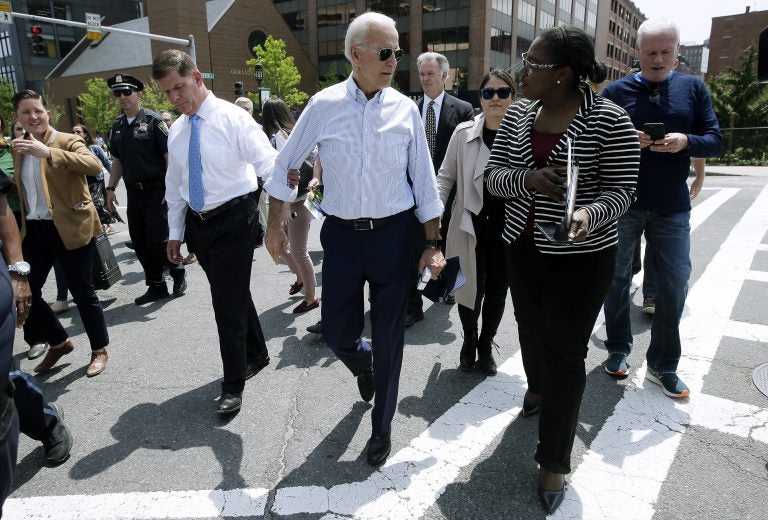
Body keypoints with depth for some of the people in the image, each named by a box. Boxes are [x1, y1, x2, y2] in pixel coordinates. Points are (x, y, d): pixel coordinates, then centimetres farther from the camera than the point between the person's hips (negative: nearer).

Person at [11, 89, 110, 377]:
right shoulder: (18, 148, 12)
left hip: (70, 229, -6)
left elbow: (95, 165, -29)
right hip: (34, 230, 6)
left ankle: (99, 350, 20)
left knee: (82, 293, 2)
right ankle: (59, 342, 30)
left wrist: (48, 152, -36)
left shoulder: (68, 141, -8)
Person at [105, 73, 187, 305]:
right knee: (139, 242, 7)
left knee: (157, 239, -8)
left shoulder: (153, 121, -7)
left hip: (156, 190, -6)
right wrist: (111, 188, 11)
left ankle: (178, 273, 18)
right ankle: (156, 286, 19)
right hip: (133, 192, 6)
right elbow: (117, 161, 18)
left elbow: (169, 156, -10)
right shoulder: (117, 126, 12)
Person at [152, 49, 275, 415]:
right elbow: (174, 185, 16)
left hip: (233, 220, -6)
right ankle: (257, 354, 39)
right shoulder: (177, 131, 9)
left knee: (228, 302, -4)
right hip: (197, 222, 6)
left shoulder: (233, 118, -10)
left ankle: (233, 384, 12)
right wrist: (175, 232, 15)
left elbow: (267, 161, -22)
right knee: (233, 295, 18)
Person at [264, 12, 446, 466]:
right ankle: (363, 364, 47)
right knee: (337, 333, 7)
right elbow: (287, 164, 7)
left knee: (389, 338, 7)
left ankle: (382, 425, 30)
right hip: (342, 233, 1)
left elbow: (424, 180, 2)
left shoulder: (405, 109, -2)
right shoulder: (323, 105, -4)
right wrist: (275, 225, 7)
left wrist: (434, 244, 1)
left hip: (394, 233, 0)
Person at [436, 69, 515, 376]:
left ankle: (485, 345, 37)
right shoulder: (464, 133, -4)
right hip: (471, 226, -1)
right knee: (471, 290, 4)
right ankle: (469, 340, 35)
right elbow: (445, 177, 3)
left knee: (497, 292, 12)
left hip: (508, 229, 1)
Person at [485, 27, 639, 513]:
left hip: (581, 255, -5)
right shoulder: (517, 114, 1)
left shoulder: (609, 119, -13)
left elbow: (620, 190, -13)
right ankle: (538, 385, 54)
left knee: (567, 350, 0)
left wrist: (588, 214, -34)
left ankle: (554, 462, 15)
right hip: (523, 246, 5)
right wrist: (529, 179, -22)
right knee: (531, 327, 22)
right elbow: (494, 174, -1)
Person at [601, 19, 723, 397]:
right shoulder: (616, 91, 1)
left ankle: (663, 366, 17)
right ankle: (618, 350, 26)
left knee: (674, 285, 3)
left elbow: (715, 141, 3)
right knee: (618, 280, 8)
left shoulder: (693, 88, 5)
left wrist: (685, 141, -18)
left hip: (672, 207, 2)